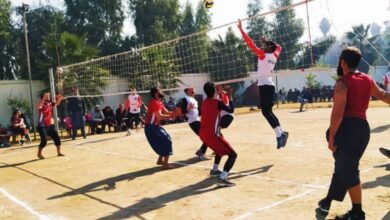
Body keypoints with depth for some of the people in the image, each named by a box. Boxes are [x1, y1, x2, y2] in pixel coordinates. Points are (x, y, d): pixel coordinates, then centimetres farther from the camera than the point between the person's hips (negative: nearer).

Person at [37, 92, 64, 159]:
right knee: (44, 140, -16)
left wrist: (59, 98, -1)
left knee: (57, 138, 6)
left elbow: (57, 103, 21)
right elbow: (38, 107, -39)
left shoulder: (50, 104, 3)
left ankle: (59, 153, 22)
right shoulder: (42, 105, -16)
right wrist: (44, 98, -47)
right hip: (42, 126, -7)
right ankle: (39, 154, 6)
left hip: (50, 125, 7)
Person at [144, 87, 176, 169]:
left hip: (155, 126, 10)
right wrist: (171, 116, -19)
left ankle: (160, 160, 29)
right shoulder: (154, 103, -19)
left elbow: (166, 112, 9)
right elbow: (160, 116, -27)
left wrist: (174, 113, -8)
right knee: (167, 141, -9)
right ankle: (165, 164, -5)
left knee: (165, 140, 18)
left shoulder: (159, 102, 12)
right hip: (151, 128, -10)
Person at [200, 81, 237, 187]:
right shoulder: (217, 102, -10)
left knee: (220, 148, 36)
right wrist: (230, 97, 12)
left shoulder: (204, 102, 11)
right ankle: (222, 178, -20)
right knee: (233, 155, -6)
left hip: (203, 134, 9)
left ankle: (214, 170, 45)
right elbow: (231, 110, 0)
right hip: (212, 135, -9)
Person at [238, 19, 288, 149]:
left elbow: (250, 44, -12)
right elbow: (278, 47, 34)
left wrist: (241, 29, -9)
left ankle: (280, 134, -22)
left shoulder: (263, 55, -8)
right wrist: (268, 42, 26)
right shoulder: (274, 56, 11)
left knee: (266, 111, -12)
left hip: (264, 85, -8)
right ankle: (281, 134, 7)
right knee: (268, 111, 11)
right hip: (270, 84, 8)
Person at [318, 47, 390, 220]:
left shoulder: (342, 83, -13)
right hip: (363, 127, 8)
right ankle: (327, 202, 30)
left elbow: (338, 113, -18)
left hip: (347, 129, -8)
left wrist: (331, 136, -15)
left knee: (348, 171, -1)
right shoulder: (368, 80, 9)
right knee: (344, 167, 17)